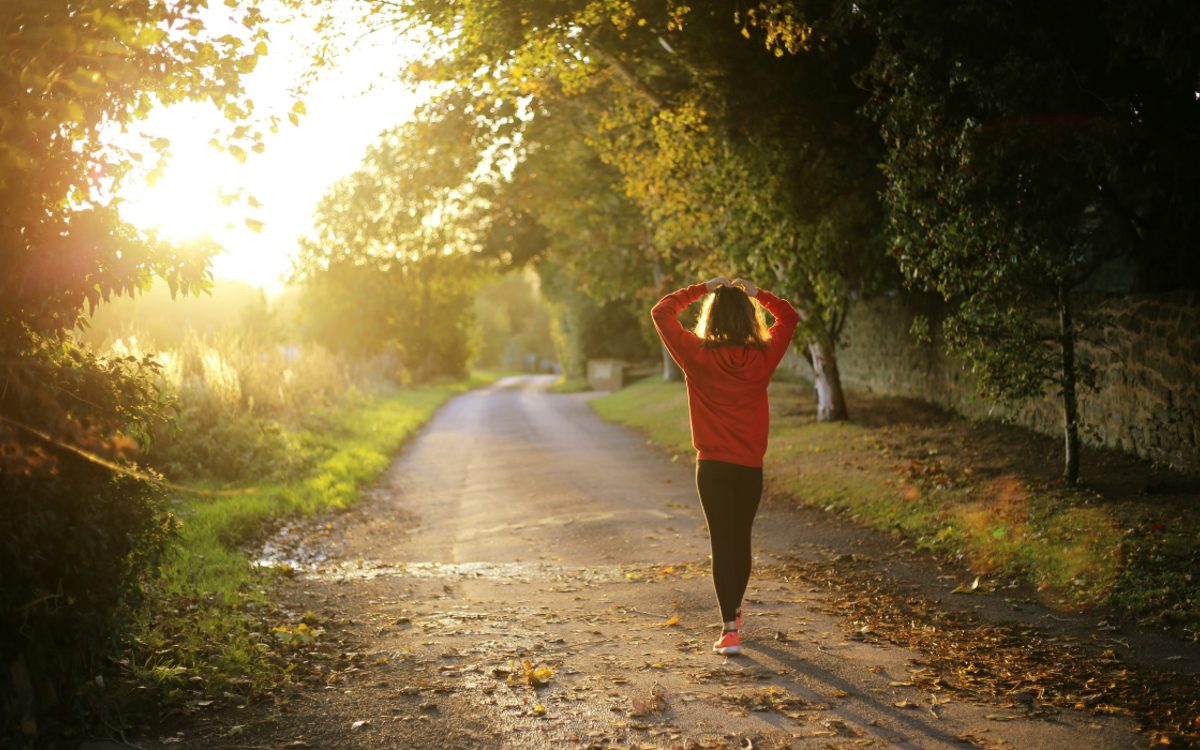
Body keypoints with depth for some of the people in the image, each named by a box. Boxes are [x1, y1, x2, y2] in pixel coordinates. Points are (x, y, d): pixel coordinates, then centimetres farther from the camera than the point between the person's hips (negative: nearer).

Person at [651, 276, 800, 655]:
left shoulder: (698, 356, -10)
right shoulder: (763, 357, -4)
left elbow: (661, 312, 1)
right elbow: (789, 317, 14)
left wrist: (702, 289, 4)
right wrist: (756, 293, 11)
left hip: (713, 465, -2)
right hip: (751, 466, 2)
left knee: (722, 543, -1)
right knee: (742, 539, 18)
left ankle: (729, 629, -10)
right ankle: (734, 610, 38)